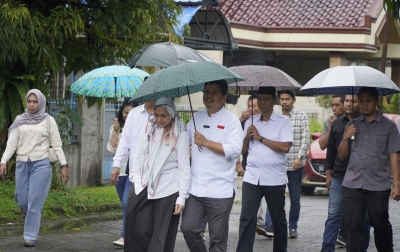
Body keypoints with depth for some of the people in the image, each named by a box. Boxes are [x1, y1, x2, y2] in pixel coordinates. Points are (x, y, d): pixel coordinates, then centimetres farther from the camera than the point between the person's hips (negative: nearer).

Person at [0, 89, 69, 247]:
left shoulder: (48, 120, 3)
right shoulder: (19, 121, 8)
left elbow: (57, 145, 3)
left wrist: (64, 165, -4)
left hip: (41, 164, -3)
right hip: (22, 164, 3)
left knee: (35, 201, -8)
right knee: (22, 200, 4)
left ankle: (30, 236, -3)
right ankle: (33, 221, 34)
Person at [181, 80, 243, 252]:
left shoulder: (231, 120, -5)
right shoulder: (196, 118, 12)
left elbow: (234, 150, -17)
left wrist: (205, 142, -15)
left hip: (220, 190, -5)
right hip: (195, 188, 5)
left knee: (218, 238, 3)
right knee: (188, 228, 0)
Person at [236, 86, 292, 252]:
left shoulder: (283, 122, -2)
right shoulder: (251, 122, 12)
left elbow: (285, 147, -14)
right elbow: (243, 149, 15)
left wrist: (260, 138, -12)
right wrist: (247, 136, -6)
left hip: (274, 179, -3)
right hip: (251, 177, 3)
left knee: (278, 219, 10)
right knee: (246, 218, -5)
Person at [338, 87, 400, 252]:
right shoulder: (352, 126, 12)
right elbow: (342, 156, 14)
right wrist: (346, 138, -5)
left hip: (378, 187, -2)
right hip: (352, 186, 2)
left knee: (381, 226, 9)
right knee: (353, 227, -2)